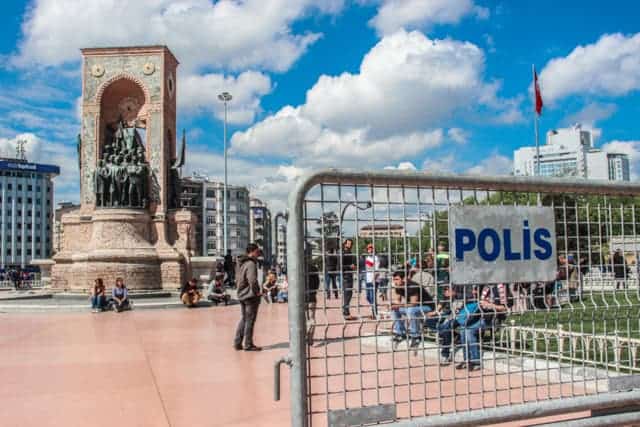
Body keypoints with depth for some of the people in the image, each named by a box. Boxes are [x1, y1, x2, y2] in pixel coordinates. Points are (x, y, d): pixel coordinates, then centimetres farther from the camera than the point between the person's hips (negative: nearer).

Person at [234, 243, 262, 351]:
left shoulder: (241, 263, 13)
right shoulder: (251, 264, -17)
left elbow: (237, 279, 19)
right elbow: (252, 280, -27)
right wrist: (256, 292, -16)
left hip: (242, 295, 9)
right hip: (251, 296, -9)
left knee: (244, 319, 17)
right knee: (250, 320, -1)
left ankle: (237, 343, 19)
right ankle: (248, 345, 5)